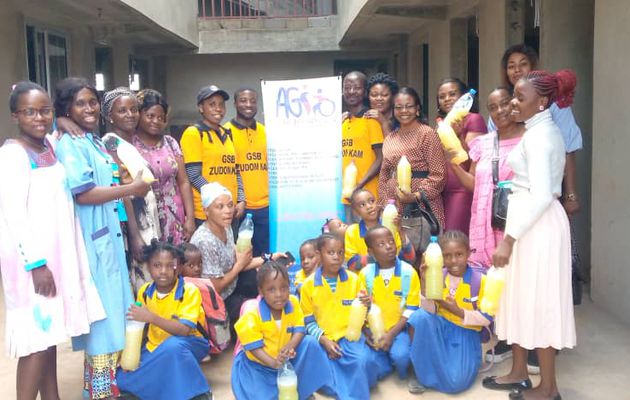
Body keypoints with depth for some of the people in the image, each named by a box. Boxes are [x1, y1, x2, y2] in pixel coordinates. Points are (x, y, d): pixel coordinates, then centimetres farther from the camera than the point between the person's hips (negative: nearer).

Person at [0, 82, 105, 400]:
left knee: (50, 333, 13)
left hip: (57, 251, 8)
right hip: (33, 257, -8)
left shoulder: (50, 145, 9)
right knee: (36, 338, -5)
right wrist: (35, 263, -21)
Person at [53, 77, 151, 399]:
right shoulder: (69, 145, -14)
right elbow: (83, 194, -23)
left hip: (109, 234, 9)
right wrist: (132, 188, -16)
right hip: (92, 238, -9)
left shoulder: (94, 141, 14)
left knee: (114, 306, 16)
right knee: (101, 310, -1)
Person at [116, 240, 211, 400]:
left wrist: (151, 317, -38)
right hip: (155, 348, 5)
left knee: (172, 346, -39)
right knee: (122, 379, -13)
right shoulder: (144, 291, -3)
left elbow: (184, 330, -27)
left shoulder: (189, 291, -19)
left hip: (188, 345, -5)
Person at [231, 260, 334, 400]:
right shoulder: (252, 316, -24)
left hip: (286, 357, 4)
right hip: (258, 363, -4)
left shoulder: (293, 303, -12)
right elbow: (254, 347, -23)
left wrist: (290, 346, -33)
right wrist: (273, 363, -38)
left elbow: (299, 330, -12)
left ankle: (304, 388, -4)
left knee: (310, 343, -17)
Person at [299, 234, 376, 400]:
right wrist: (324, 341, -10)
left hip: (350, 335, 1)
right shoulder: (308, 285, 0)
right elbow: (308, 321, 3)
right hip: (324, 339, -1)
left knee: (363, 360, -29)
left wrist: (365, 306, -13)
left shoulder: (353, 279, 4)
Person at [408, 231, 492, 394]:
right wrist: (425, 282, -25)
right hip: (440, 328, 2)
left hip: (465, 334, -2)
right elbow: (430, 311, -12)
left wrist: (458, 311, -21)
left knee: (455, 383, -23)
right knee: (420, 316, -32)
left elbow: (487, 318, -9)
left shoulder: (480, 280, -10)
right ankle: (423, 372, -12)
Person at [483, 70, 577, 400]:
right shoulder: (543, 131, 13)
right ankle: (519, 372, 30)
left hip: (538, 226, -10)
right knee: (522, 296, 17)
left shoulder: (538, 135, -17)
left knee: (537, 301, -1)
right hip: (531, 222, 10)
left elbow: (541, 196, -24)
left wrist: (508, 239, -22)